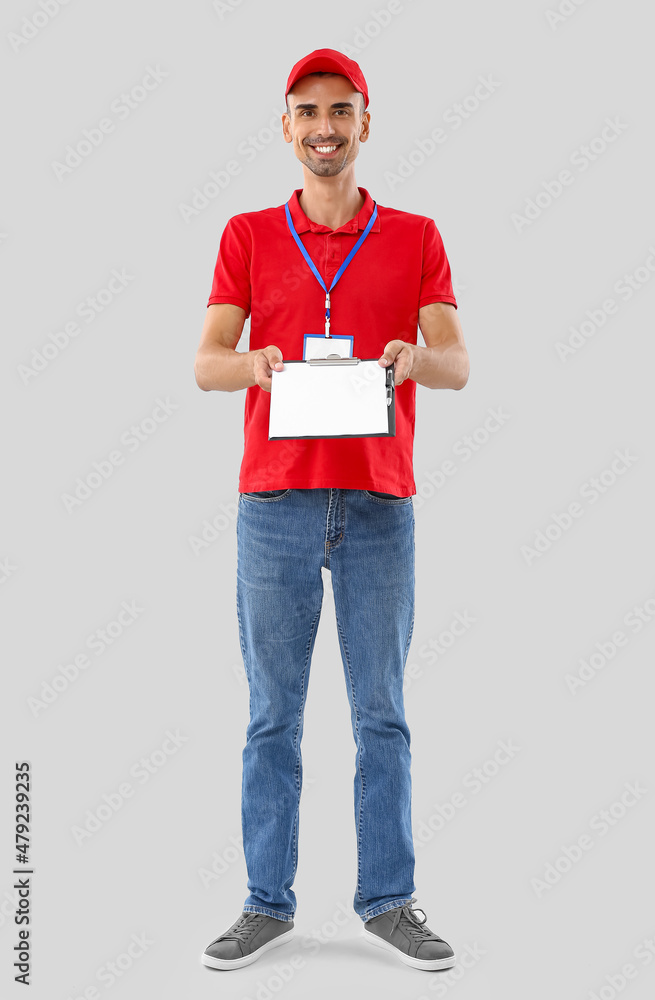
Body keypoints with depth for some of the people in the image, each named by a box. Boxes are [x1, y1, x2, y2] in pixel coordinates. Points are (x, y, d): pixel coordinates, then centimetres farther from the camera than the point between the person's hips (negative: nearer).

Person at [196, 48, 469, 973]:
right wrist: (253, 364, -20)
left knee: (382, 711, 4)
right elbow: (205, 362, 3)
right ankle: (268, 904, 12)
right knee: (272, 712, 3)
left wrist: (416, 358, -22)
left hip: (379, 504, 0)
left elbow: (457, 365, 1)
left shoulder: (415, 238, 10)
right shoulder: (249, 237, 10)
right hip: (274, 503, 0)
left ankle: (388, 902, 13)